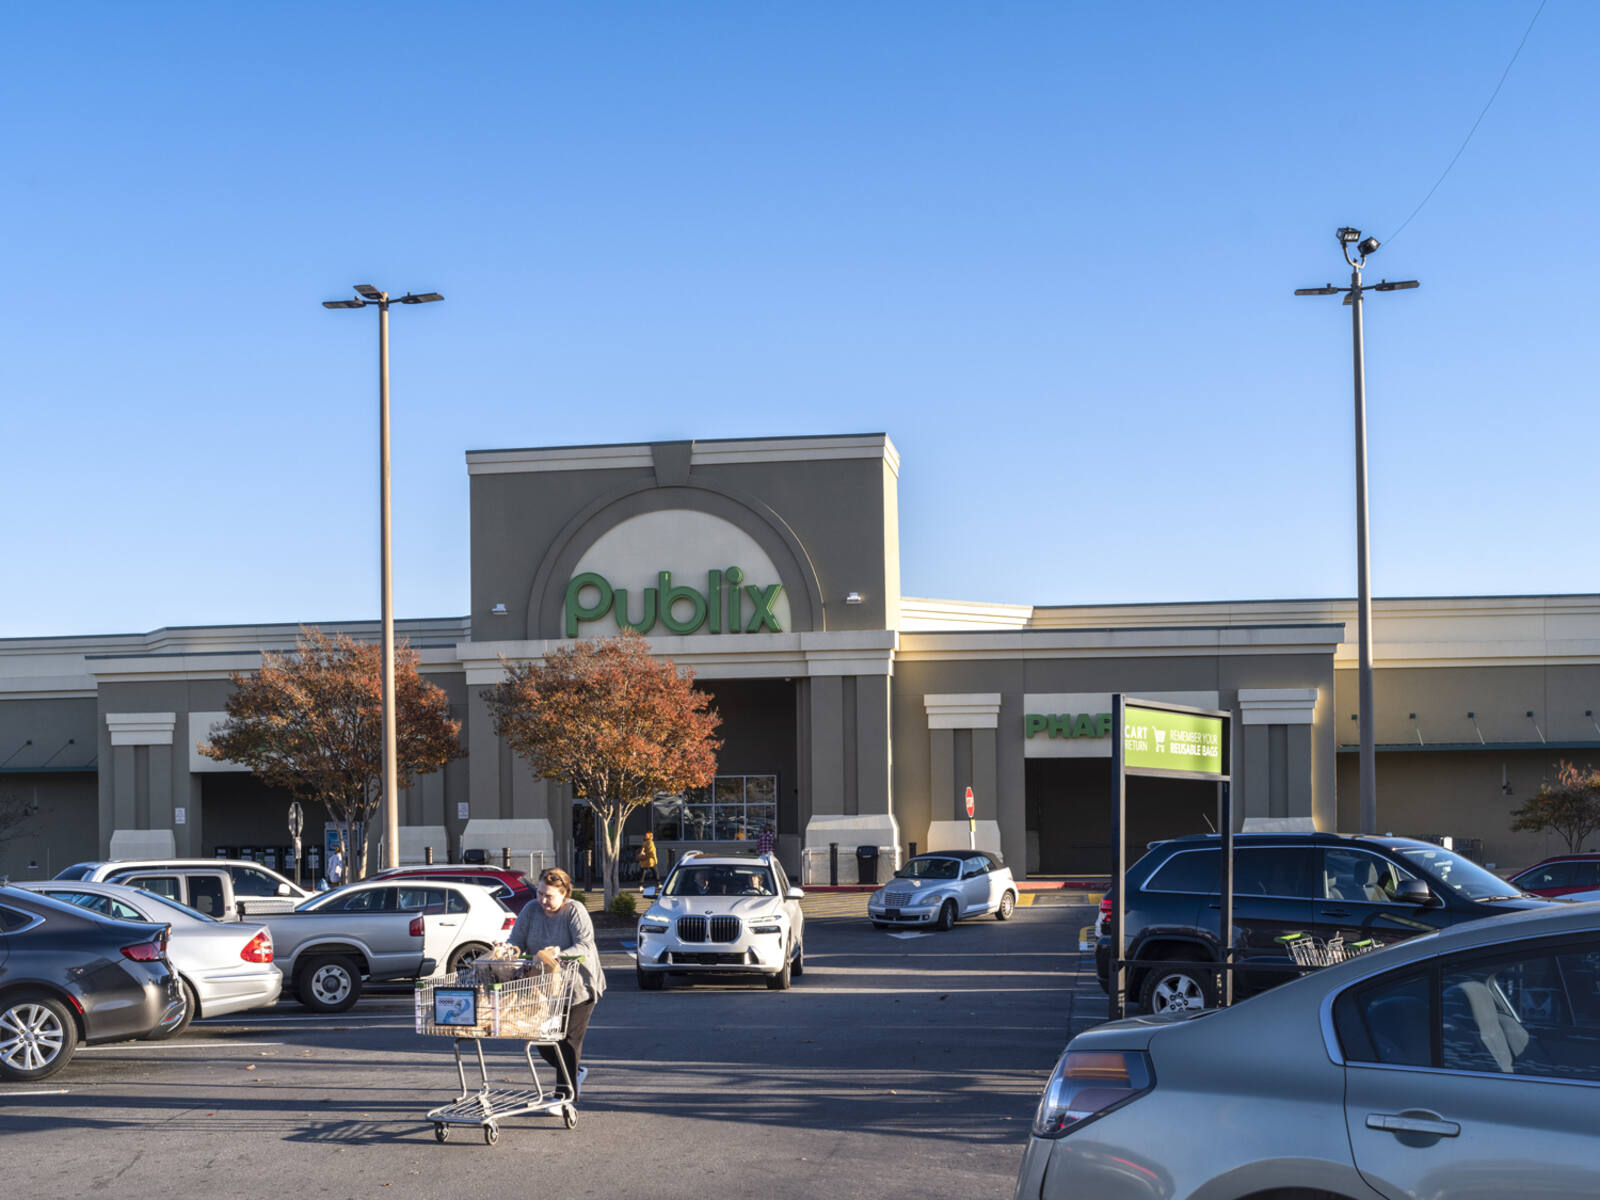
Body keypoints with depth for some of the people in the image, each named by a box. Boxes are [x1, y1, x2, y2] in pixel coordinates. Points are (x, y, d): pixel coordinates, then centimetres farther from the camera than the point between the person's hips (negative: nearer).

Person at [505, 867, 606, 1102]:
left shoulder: (575, 911, -12)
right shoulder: (531, 910, 2)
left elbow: (584, 946, -23)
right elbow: (515, 941, 1)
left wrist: (560, 955, -40)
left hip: (576, 986, -5)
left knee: (569, 1039, -7)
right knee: (543, 1040, 7)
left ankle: (565, 1092, 0)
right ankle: (576, 1070, 32)